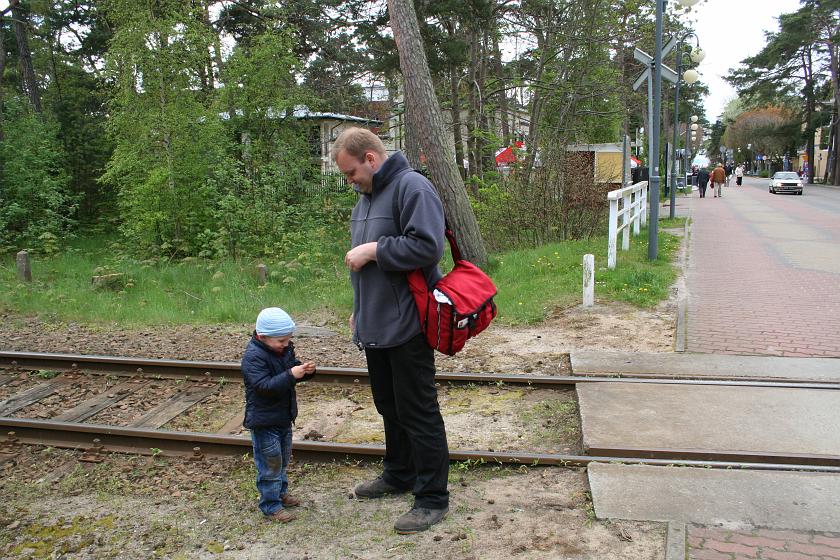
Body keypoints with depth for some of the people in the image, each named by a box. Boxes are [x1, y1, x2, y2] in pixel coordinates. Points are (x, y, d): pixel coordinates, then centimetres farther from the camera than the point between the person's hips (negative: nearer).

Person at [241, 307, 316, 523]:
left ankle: (280, 492, 40)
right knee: (270, 463, 1)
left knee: (283, 458, 22)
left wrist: (306, 370, -9)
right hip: (264, 421, -9)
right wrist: (291, 375, -39)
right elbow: (264, 385, -32)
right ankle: (270, 505, 13)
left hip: (284, 417, 9)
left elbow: (293, 367, 14)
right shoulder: (253, 357, -24)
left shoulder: (285, 349, 2)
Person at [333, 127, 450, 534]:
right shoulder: (367, 196, 16)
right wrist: (359, 311, 22)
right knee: (389, 407, 20)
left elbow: (427, 246, -26)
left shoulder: (412, 187, -14)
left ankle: (432, 498, 11)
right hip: (375, 326, 10)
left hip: (407, 328, -9)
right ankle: (398, 475, 38)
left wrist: (372, 250, -18)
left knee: (417, 413, -1)